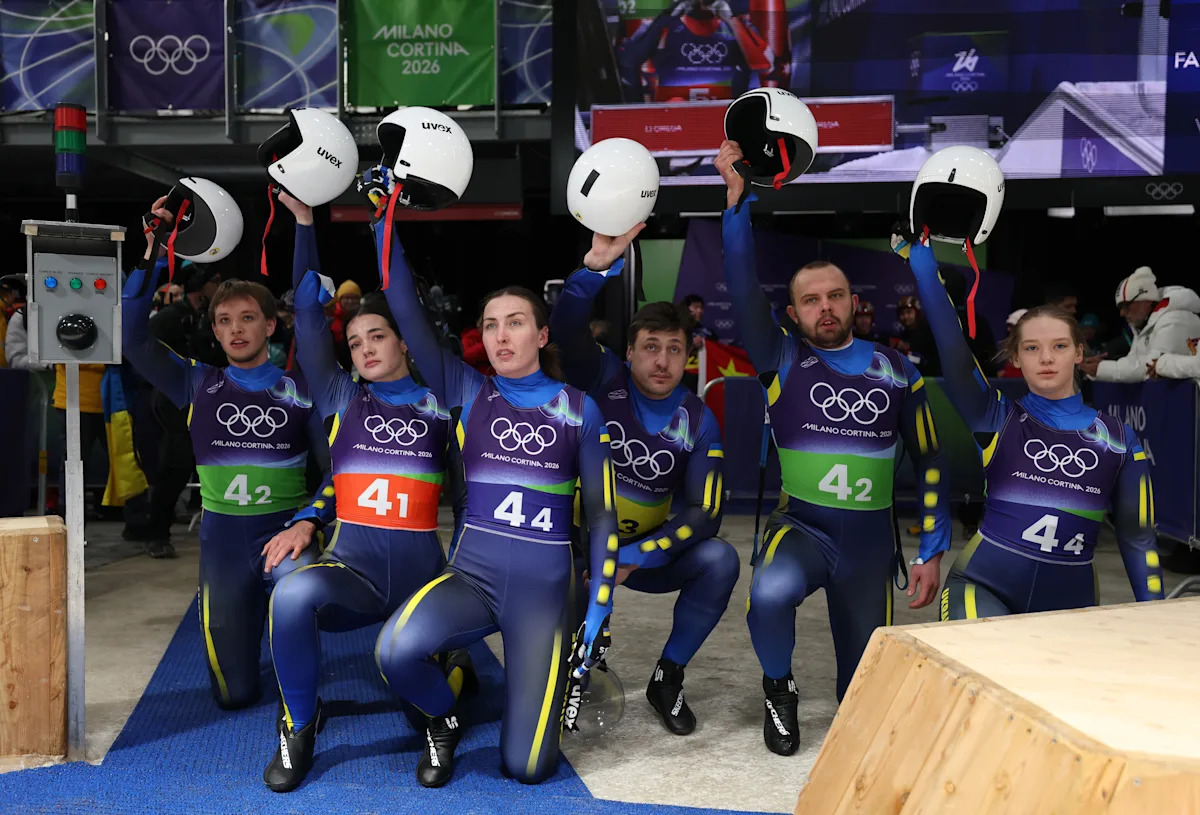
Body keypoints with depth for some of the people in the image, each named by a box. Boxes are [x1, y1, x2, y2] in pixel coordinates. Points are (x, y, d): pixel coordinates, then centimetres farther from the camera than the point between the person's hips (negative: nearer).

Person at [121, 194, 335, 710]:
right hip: (223, 537, 2)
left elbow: (337, 469, -2)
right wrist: (153, 255, -10)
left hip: (285, 529, -2)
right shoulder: (198, 385, 5)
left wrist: (307, 522, -20)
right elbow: (133, 339, -6)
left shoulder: (299, 389, 1)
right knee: (234, 695, 5)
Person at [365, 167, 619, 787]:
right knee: (396, 650, -32)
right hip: (471, 573, 1)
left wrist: (599, 611, -1)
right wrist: (385, 215, -8)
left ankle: (548, 670, 28)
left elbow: (601, 514, 5)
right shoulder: (467, 393, 4)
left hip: (542, 588, -1)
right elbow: (406, 312, -3)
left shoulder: (578, 409, 2)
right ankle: (444, 720, 4)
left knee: (526, 767, -7)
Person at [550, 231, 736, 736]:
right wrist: (599, 264, -49)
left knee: (719, 560, -24)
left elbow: (704, 515, -14)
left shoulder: (698, 423, -7)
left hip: (644, 551, 2)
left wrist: (633, 558, -26)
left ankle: (666, 679, -3)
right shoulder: (603, 380, -12)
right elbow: (564, 327, -32)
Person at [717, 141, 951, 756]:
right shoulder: (782, 358, -3)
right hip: (800, 525, -2)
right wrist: (737, 196, -27)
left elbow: (928, 462, 7)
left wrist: (932, 551, 2)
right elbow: (743, 290, -18)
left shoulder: (896, 370, 3)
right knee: (770, 593, -36)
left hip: (871, 541, 3)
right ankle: (779, 690, -2)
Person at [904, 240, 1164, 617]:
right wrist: (921, 253, -15)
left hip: (1070, 601, 3)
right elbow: (951, 343, -10)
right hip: (983, 586, -3)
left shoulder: (1119, 438, 7)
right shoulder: (997, 418, 2)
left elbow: (1137, 538, 11)